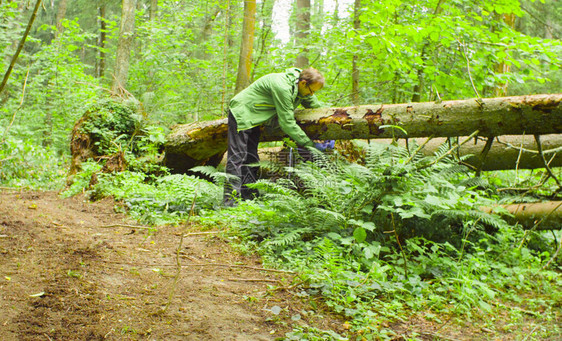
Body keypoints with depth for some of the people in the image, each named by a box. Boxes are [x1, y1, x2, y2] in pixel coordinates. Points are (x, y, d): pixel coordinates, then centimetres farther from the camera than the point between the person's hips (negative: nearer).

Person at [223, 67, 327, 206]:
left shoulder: (302, 88, -3)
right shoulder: (282, 87, -31)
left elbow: (316, 107, 12)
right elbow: (287, 123, -29)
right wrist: (310, 144, -24)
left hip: (253, 117, 10)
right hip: (241, 113, -10)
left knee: (251, 157, 8)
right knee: (237, 156, -13)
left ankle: (250, 197, 11)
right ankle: (229, 200, -16)